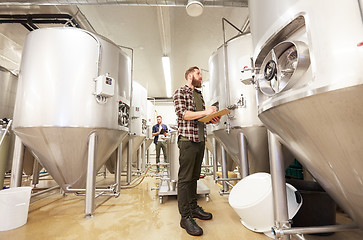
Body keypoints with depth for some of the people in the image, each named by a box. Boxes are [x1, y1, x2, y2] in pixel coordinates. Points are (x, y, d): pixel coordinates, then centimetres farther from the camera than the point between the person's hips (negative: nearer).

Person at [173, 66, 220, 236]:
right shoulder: (180, 92, 0)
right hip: (187, 140, -8)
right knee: (185, 178, -3)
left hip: (200, 140, 8)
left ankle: (193, 207, 28)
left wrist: (212, 119, 6)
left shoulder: (199, 95, 23)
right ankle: (185, 217, 6)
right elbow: (182, 114, -14)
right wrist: (205, 112, -15)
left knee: (194, 176, 15)